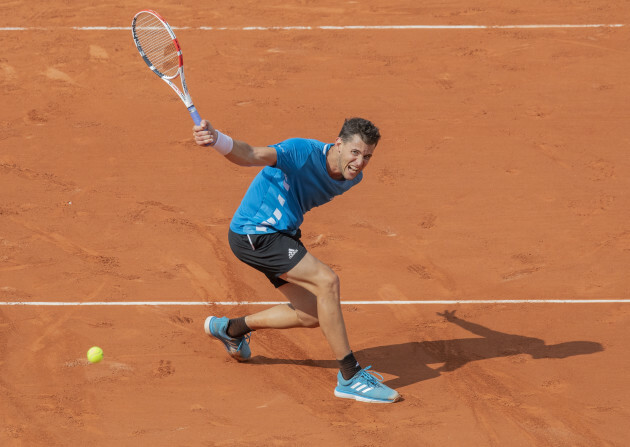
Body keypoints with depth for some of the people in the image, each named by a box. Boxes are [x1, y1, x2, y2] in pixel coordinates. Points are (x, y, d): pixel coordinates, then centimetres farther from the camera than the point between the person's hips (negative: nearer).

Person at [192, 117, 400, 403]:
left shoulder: (351, 178, -2)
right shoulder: (304, 152, -26)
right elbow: (251, 156, -43)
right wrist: (217, 140, -59)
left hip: (281, 235, 9)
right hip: (253, 233, -9)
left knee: (312, 316, 14)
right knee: (327, 281, -24)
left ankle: (231, 328, 35)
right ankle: (350, 378, -17)